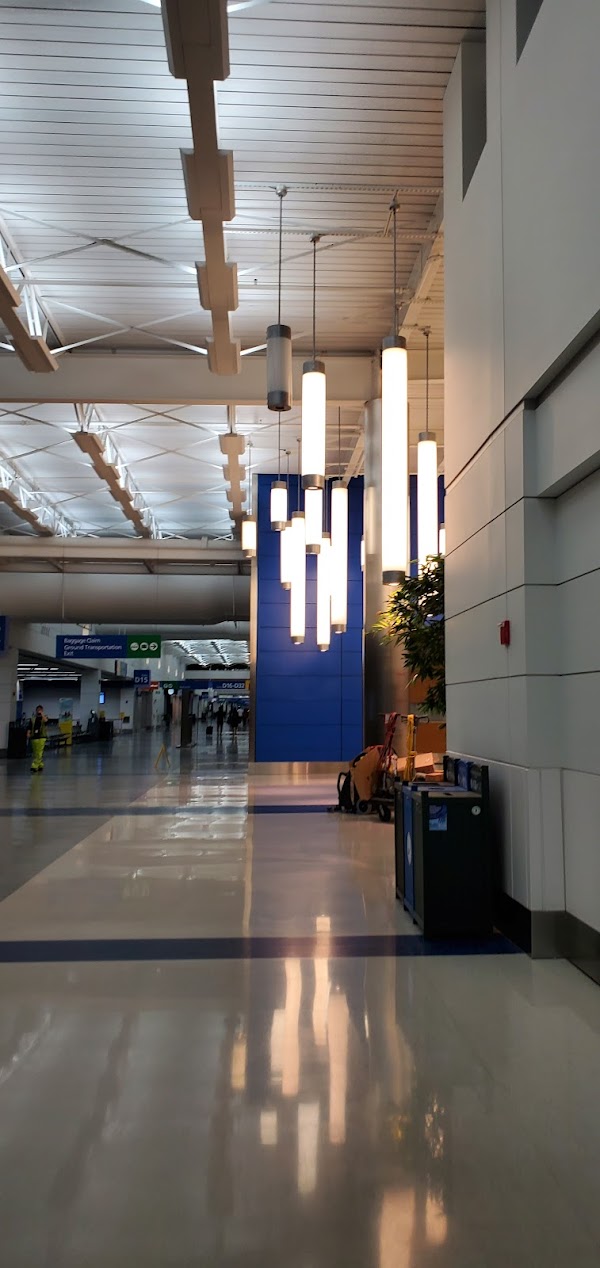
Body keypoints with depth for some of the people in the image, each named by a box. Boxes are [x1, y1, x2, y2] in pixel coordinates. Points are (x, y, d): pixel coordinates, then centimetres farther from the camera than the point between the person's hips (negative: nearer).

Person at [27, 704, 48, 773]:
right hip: (34, 737, 4)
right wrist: (28, 733, -8)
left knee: (39, 752, -12)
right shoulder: (33, 719, 11)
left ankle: (35, 766, -16)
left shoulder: (44, 717, 5)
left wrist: (42, 714, -13)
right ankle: (40, 765, 19)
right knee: (35, 753, 7)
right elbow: (30, 728, 8)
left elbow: (45, 721, -20)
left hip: (42, 737, -4)